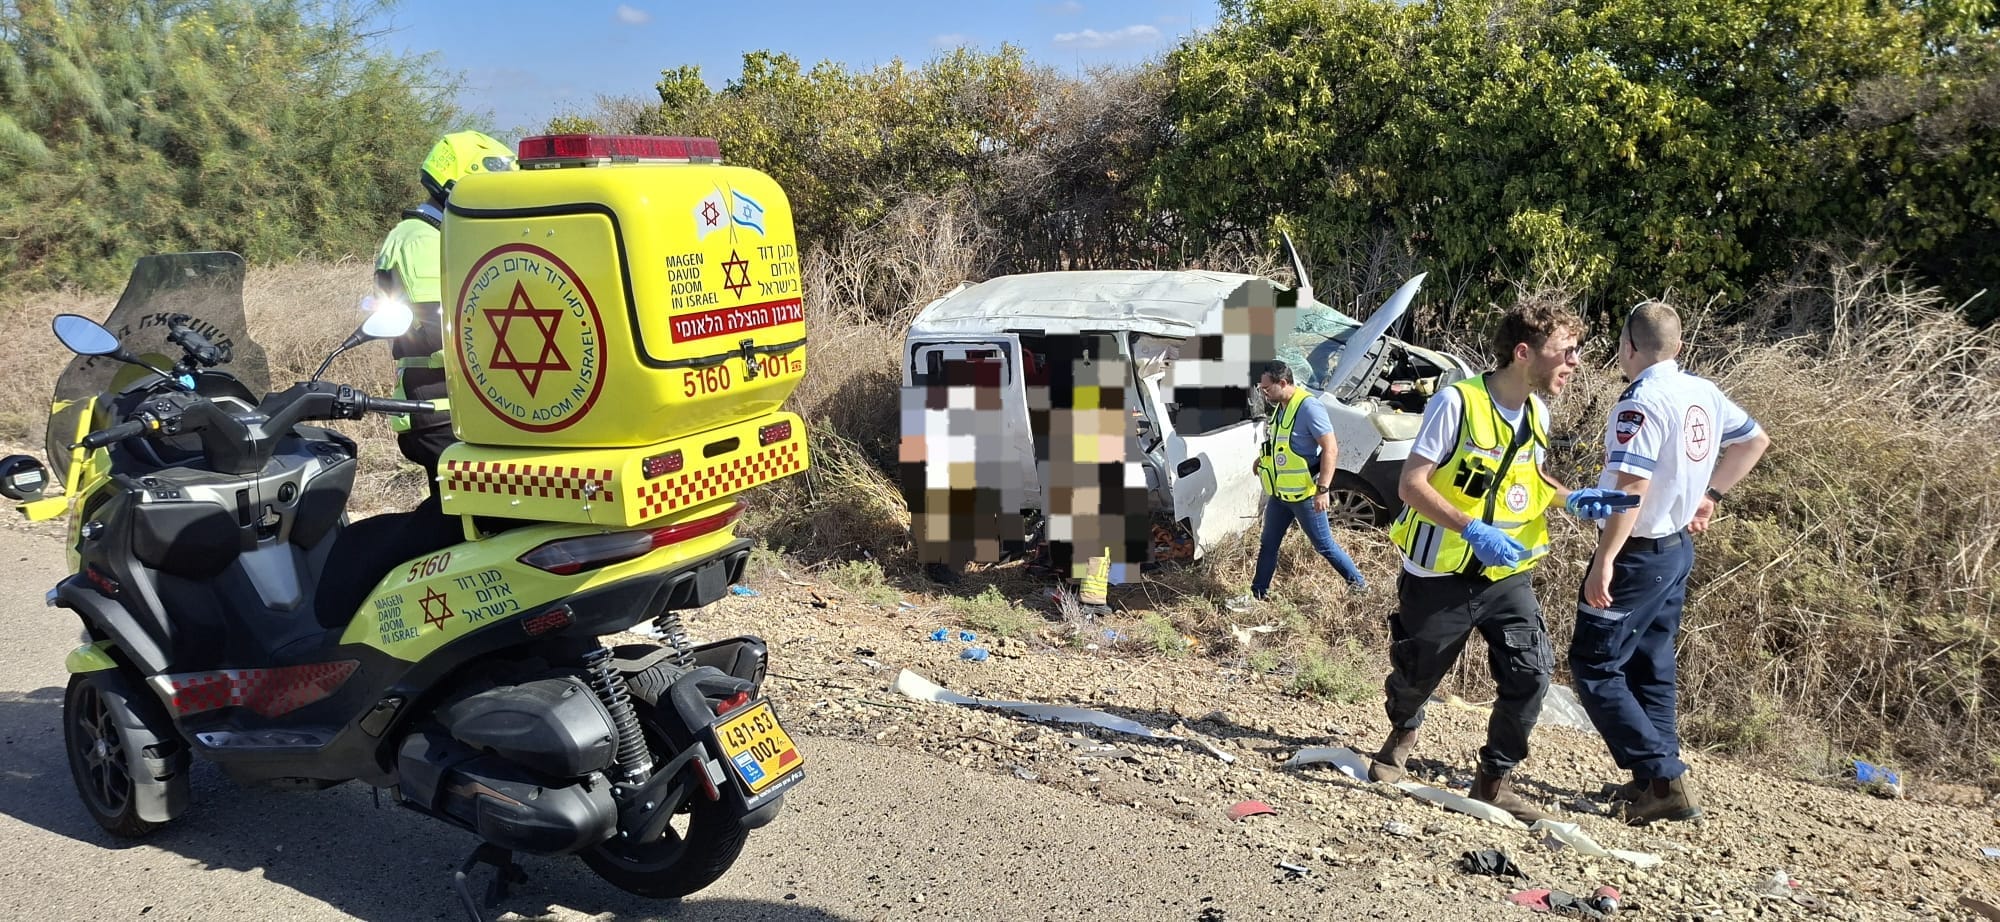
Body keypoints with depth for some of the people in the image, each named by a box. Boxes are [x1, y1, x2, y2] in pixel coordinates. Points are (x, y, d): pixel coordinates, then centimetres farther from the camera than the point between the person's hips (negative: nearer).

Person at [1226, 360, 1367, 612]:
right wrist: (1264, 458, 9)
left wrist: (1322, 489, -25)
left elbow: (1330, 450, -22)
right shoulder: (1280, 407, 6)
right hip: (1280, 492, 8)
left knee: (1323, 544, 5)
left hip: (1303, 493, -8)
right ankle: (1257, 595, 22)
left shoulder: (1309, 408, -21)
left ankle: (1358, 583, 22)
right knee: (1268, 544, 13)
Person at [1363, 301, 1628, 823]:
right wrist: (1472, 529, -32)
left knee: (1532, 674, -8)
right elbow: (1411, 484, -21)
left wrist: (1572, 500, 1)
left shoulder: (1537, 414, 3)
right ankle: (1402, 733, 46)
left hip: (1507, 576, 5)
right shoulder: (1458, 402, -19)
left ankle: (1493, 781, 11)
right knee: (1416, 674, 12)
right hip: (1440, 576, -5)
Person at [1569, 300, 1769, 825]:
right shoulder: (1704, 393, 6)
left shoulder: (1642, 402, -20)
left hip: (1638, 553, -9)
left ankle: (1664, 779, -5)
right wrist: (1709, 494, 23)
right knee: (1651, 666, 16)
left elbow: (1632, 487, -27)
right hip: (1679, 548, 9)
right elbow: (1755, 441, 20)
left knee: (1594, 666, -1)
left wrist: (1604, 560, -25)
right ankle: (1658, 780, 20)